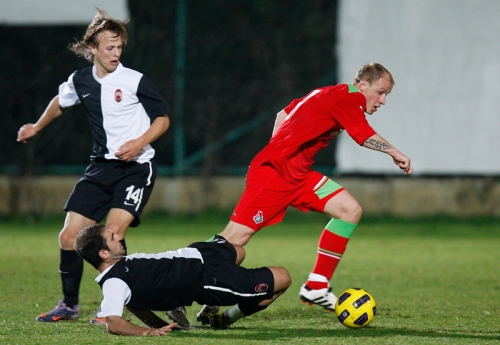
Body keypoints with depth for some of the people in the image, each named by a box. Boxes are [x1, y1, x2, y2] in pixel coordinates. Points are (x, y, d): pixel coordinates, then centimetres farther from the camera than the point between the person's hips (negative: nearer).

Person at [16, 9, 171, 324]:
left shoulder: (135, 81, -10)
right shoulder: (80, 81, 4)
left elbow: (163, 118, -2)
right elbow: (61, 103, 27)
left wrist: (140, 142, -18)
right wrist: (36, 128, 39)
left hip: (136, 167, -5)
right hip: (102, 168, 5)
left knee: (112, 232, -23)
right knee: (69, 236, 1)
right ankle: (70, 306, 18)